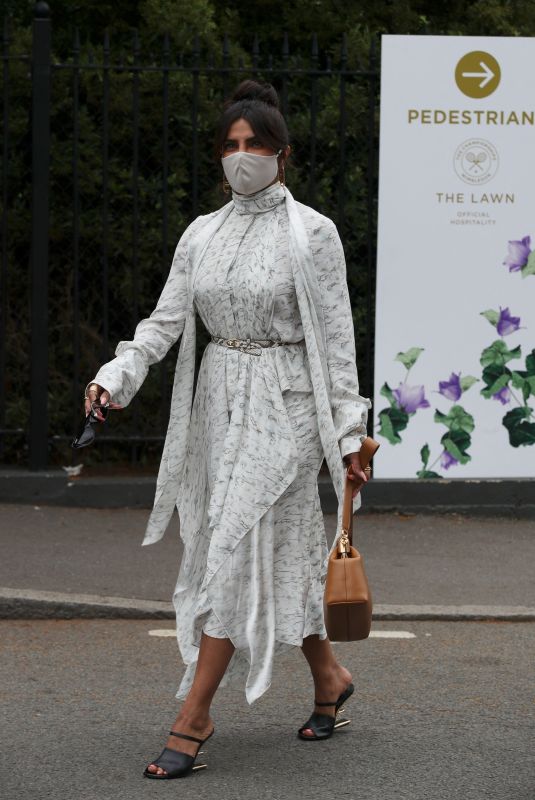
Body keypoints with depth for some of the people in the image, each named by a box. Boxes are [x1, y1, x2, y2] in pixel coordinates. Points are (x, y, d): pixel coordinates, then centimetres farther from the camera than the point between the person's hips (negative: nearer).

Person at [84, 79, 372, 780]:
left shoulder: (311, 233, -6)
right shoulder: (203, 233, 9)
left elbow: (336, 338, -6)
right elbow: (167, 319, 5)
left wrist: (349, 433, -8)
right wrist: (117, 374, -12)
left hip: (284, 402, -6)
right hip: (220, 400, 6)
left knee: (235, 546, -12)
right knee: (279, 550, 11)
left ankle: (192, 720, -11)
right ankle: (329, 677, 31)